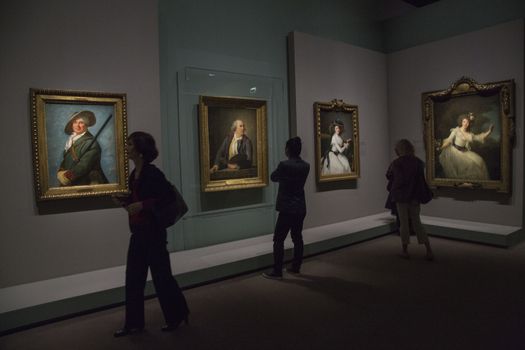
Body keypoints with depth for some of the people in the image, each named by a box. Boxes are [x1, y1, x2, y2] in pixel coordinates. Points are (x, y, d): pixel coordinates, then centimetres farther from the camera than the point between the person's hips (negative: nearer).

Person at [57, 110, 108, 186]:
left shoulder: (91, 143, -13)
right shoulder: (70, 139, 9)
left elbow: (84, 166, -18)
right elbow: (65, 161, 10)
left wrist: (67, 176, -14)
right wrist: (60, 172, -8)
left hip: (86, 183, -6)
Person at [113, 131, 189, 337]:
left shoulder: (152, 172, -16)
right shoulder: (135, 173, 9)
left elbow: (169, 196, -21)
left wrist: (142, 205, -24)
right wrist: (125, 201, 1)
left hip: (153, 231, -8)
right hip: (138, 232, 8)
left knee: (161, 275, 5)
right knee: (133, 277, 11)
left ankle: (177, 315, 25)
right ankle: (134, 323, 24)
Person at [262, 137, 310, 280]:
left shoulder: (284, 165, -16)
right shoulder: (306, 166, 3)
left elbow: (273, 177, 2)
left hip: (287, 209, -7)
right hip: (300, 208, 7)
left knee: (279, 240, -1)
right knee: (297, 238, 14)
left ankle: (277, 271, 1)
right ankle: (296, 267, 23)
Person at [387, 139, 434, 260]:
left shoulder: (396, 163, -10)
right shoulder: (418, 162, 0)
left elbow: (389, 176, 5)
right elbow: (420, 179, 13)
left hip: (400, 196, -3)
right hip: (414, 197, 3)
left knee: (404, 223, 6)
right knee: (417, 222, 11)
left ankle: (405, 250, 13)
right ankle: (429, 250, 4)